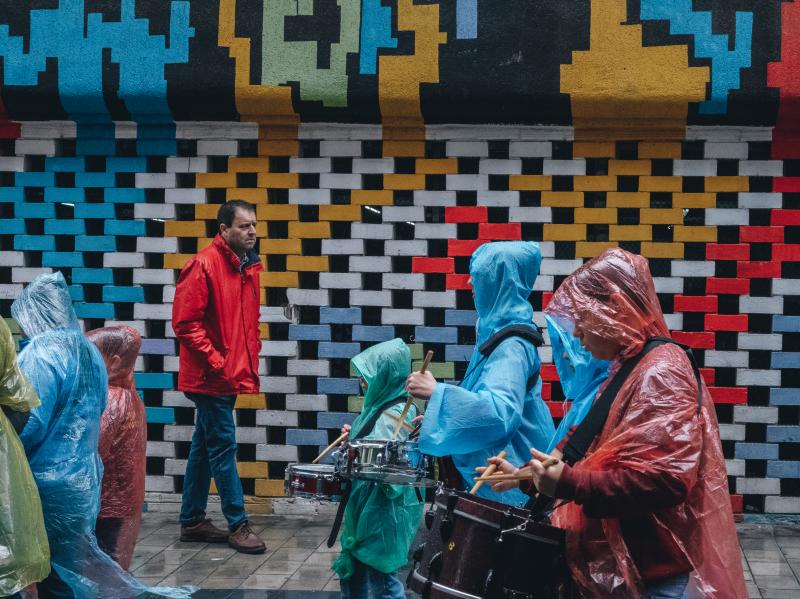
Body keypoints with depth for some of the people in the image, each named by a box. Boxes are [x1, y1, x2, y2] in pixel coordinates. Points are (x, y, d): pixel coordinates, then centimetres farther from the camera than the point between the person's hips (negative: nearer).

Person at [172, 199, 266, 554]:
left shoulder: (250, 267, 10)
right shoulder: (204, 265, -15)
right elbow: (185, 323, -17)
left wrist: (251, 358, 10)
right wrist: (217, 363, -18)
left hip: (232, 376, 8)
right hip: (210, 377, -8)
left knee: (205, 447, 14)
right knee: (223, 447, -4)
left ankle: (192, 521, 23)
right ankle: (237, 525, 2)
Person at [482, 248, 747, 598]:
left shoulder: (661, 373, -17)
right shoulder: (631, 369, 15)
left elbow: (665, 478, -28)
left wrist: (570, 483, -30)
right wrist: (531, 477, 13)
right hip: (626, 568, 10)